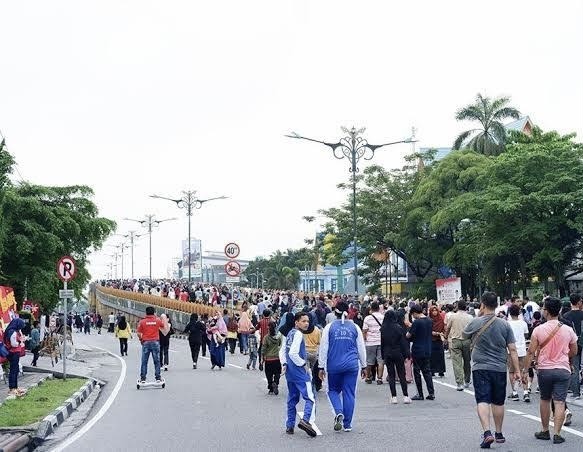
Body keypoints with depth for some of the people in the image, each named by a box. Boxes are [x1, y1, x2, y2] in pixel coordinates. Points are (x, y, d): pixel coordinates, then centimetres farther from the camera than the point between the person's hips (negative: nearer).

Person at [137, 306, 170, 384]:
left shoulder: (142, 321, -2)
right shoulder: (158, 320, 1)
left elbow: (139, 334, -3)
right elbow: (166, 329, 13)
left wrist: (141, 339, 15)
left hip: (145, 342, 0)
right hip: (155, 342, 0)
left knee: (144, 361, 4)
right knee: (157, 361, 6)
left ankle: (143, 378, 4)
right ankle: (158, 378, 6)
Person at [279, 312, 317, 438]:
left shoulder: (290, 333, 14)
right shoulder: (298, 334, -13)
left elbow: (282, 351, 20)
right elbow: (293, 353, -23)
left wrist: (285, 364, 14)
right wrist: (303, 363, -11)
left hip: (289, 371, 9)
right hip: (298, 370, -9)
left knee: (292, 399, 15)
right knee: (309, 396, -12)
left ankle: (289, 426, 16)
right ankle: (305, 420, -30)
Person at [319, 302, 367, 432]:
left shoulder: (329, 327, -2)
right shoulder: (355, 327, 3)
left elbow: (323, 348, -1)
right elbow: (361, 348, 9)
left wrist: (321, 367, 4)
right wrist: (364, 366, 18)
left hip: (334, 366, -1)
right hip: (352, 365, 1)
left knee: (333, 390, 14)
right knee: (349, 393, 6)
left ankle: (339, 412, -12)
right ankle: (347, 424, 9)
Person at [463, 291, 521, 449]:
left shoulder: (475, 323, -7)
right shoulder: (504, 325, -2)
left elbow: (464, 334, 15)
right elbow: (512, 350, -2)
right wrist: (517, 370, 3)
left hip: (480, 368, -2)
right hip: (500, 369, 3)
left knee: (482, 401, -5)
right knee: (498, 402, 15)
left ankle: (487, 432, -22)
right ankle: (499, 434, 26)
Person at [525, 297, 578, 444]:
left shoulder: (538, 330, -8)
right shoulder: (568, 330, -3)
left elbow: (531, 352, -6)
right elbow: (574, 351, 10)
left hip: (544, 370, 0)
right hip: (563, 370, 0)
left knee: (545, 400, 17)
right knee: (559, 402, -1)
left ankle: (545, 431, 25)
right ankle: (557, 434, -6)